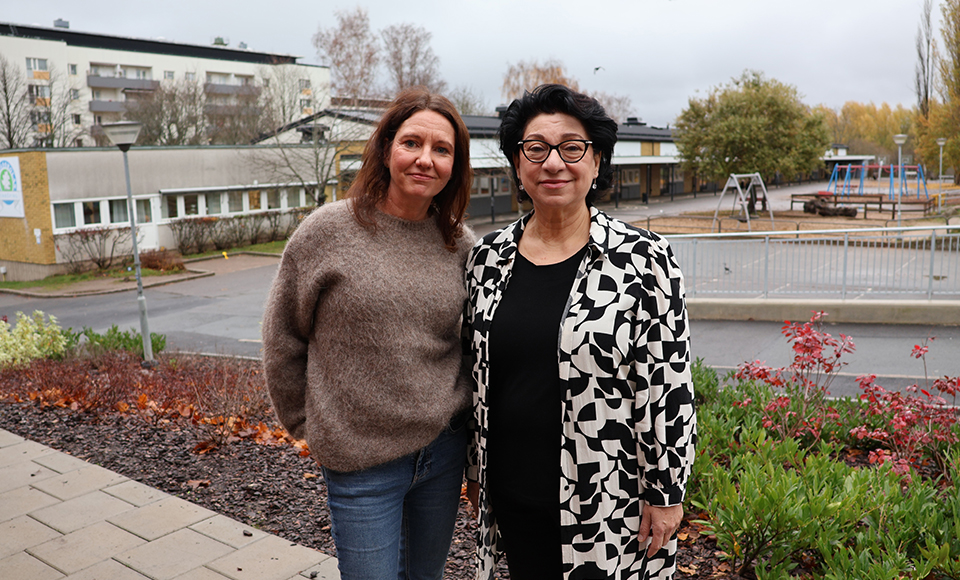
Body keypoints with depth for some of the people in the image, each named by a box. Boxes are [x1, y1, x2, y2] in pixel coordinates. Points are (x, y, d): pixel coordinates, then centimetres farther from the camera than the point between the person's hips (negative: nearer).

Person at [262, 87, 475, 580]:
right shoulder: (328, 231, -11)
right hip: (362, 462, -4)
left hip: (445, 448, 4)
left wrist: (456, 416, 10)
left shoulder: (460, 243, -1)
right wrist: (307, 423, 4)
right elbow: (282, 338, -1)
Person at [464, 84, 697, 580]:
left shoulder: (643, 259, -13)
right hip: (510, 493, 4)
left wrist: (666, 493, -8)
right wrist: (474, 470, 12)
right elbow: (474, 375, 8)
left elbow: (668, 388, -10)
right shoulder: (487, 258, 0)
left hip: (609, 499, -3)